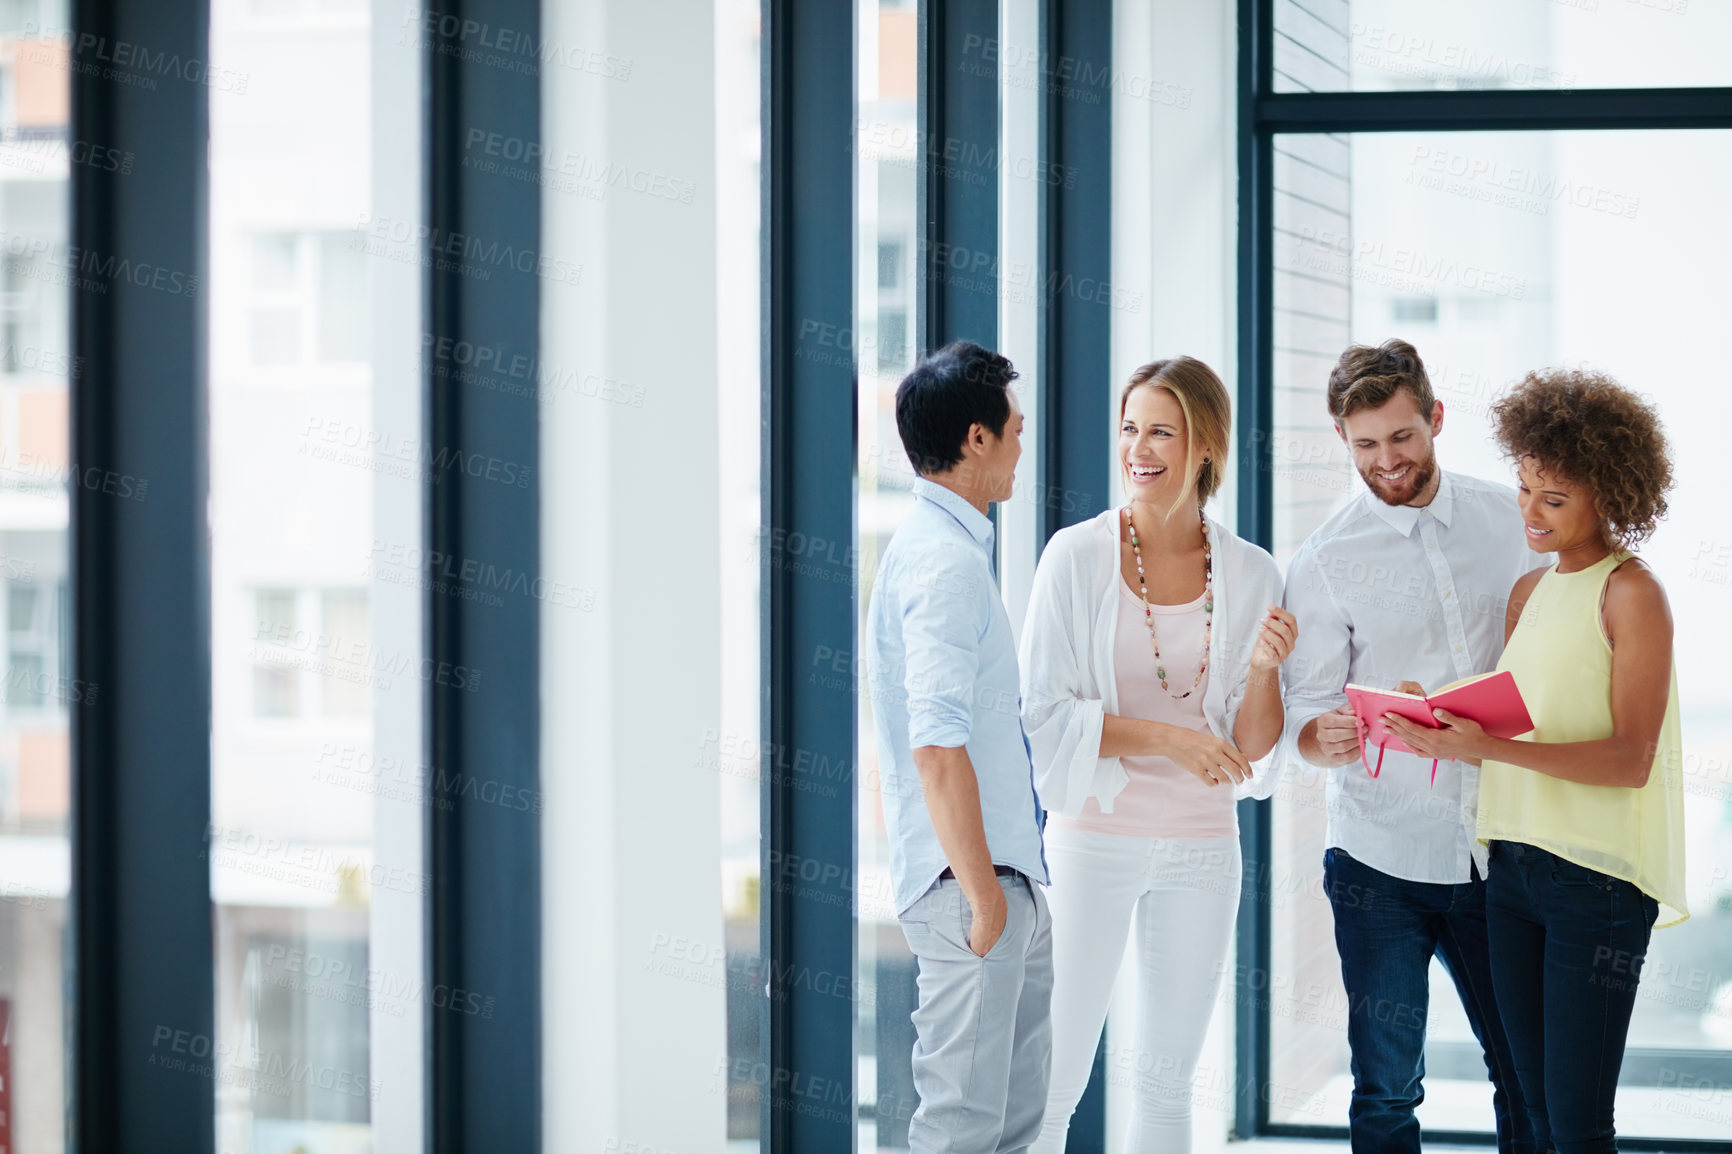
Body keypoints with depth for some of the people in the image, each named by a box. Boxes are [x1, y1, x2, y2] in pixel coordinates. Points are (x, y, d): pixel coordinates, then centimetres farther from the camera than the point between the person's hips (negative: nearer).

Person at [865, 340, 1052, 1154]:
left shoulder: (938, 545, 16)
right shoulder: (946, 561, -17)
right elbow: (938, 744, -25)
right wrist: (980, 890, -23)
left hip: (1007, 876, 11)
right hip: (971, 879, -11)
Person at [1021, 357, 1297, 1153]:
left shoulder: (1250, 574, 2)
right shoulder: (1077, 556, -6)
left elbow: (1252, 748, 4)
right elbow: (1042, 713, -8)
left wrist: (1263, 668, -15)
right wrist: (1163, 736, -18)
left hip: (1201, 847, 3)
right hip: (1096, 838, -3)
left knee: (1168, 1081, 11)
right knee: (1055, 1078, -3)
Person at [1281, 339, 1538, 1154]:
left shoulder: (1507, 520, 6)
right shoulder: (1324, 560, -2)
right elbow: (1306, 712, -4)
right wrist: (1327, 739, -27)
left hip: (1495, 849, 2)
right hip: (1381, 858, -2)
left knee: (1528, 1076, 6)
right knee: (1386, 1087, 2)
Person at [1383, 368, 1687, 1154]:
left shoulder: (1631, 593, -7)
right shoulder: (1530, 592, 15)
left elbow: (1629, 760, -15)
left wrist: (1490, 748, -24)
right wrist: (1439, 731, -2)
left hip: (1598, 876, -7)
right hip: (1513, 866, 7)